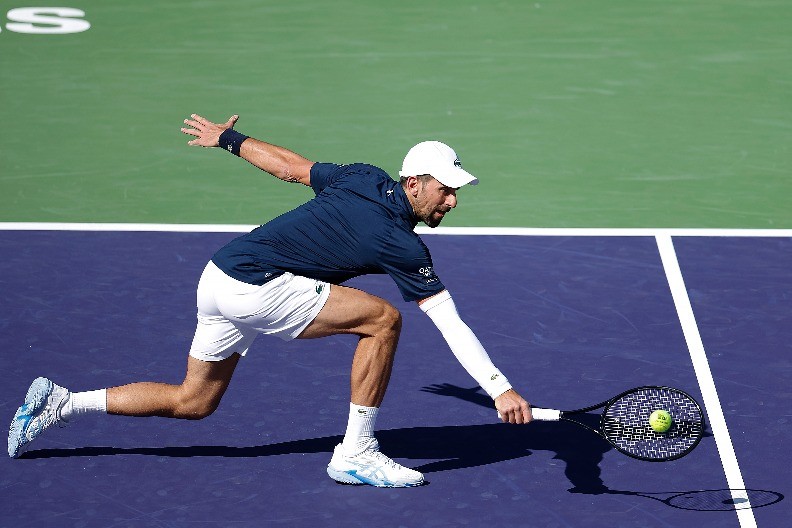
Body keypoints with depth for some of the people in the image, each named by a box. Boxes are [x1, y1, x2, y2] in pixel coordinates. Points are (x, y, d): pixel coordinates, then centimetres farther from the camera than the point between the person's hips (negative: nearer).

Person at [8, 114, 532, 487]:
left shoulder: (364, 179, 6)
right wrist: (500, 389, -21)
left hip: (221, 276, 9)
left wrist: (228, 137, 32)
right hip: (256, 288, -9)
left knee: (193, 402, 22)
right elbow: (451, 323, -19)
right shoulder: (402, 246, -15)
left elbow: (288, 165, 18)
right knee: (383, 319, -13)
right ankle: (356, 454, -5)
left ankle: (60, 403, 24)